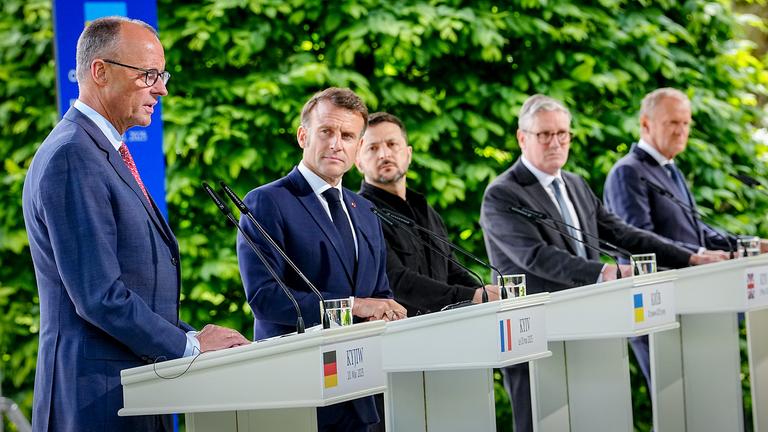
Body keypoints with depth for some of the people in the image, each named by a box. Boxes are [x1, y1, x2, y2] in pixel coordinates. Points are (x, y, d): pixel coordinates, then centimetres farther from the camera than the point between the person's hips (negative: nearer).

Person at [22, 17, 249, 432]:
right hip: (99, 398, -10)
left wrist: (194, 338, 9)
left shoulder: (106, 154, 17)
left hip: (134, 390, 10)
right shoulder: (71, 158, -15)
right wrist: (191, 345, -13)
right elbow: (98, 296, -21)